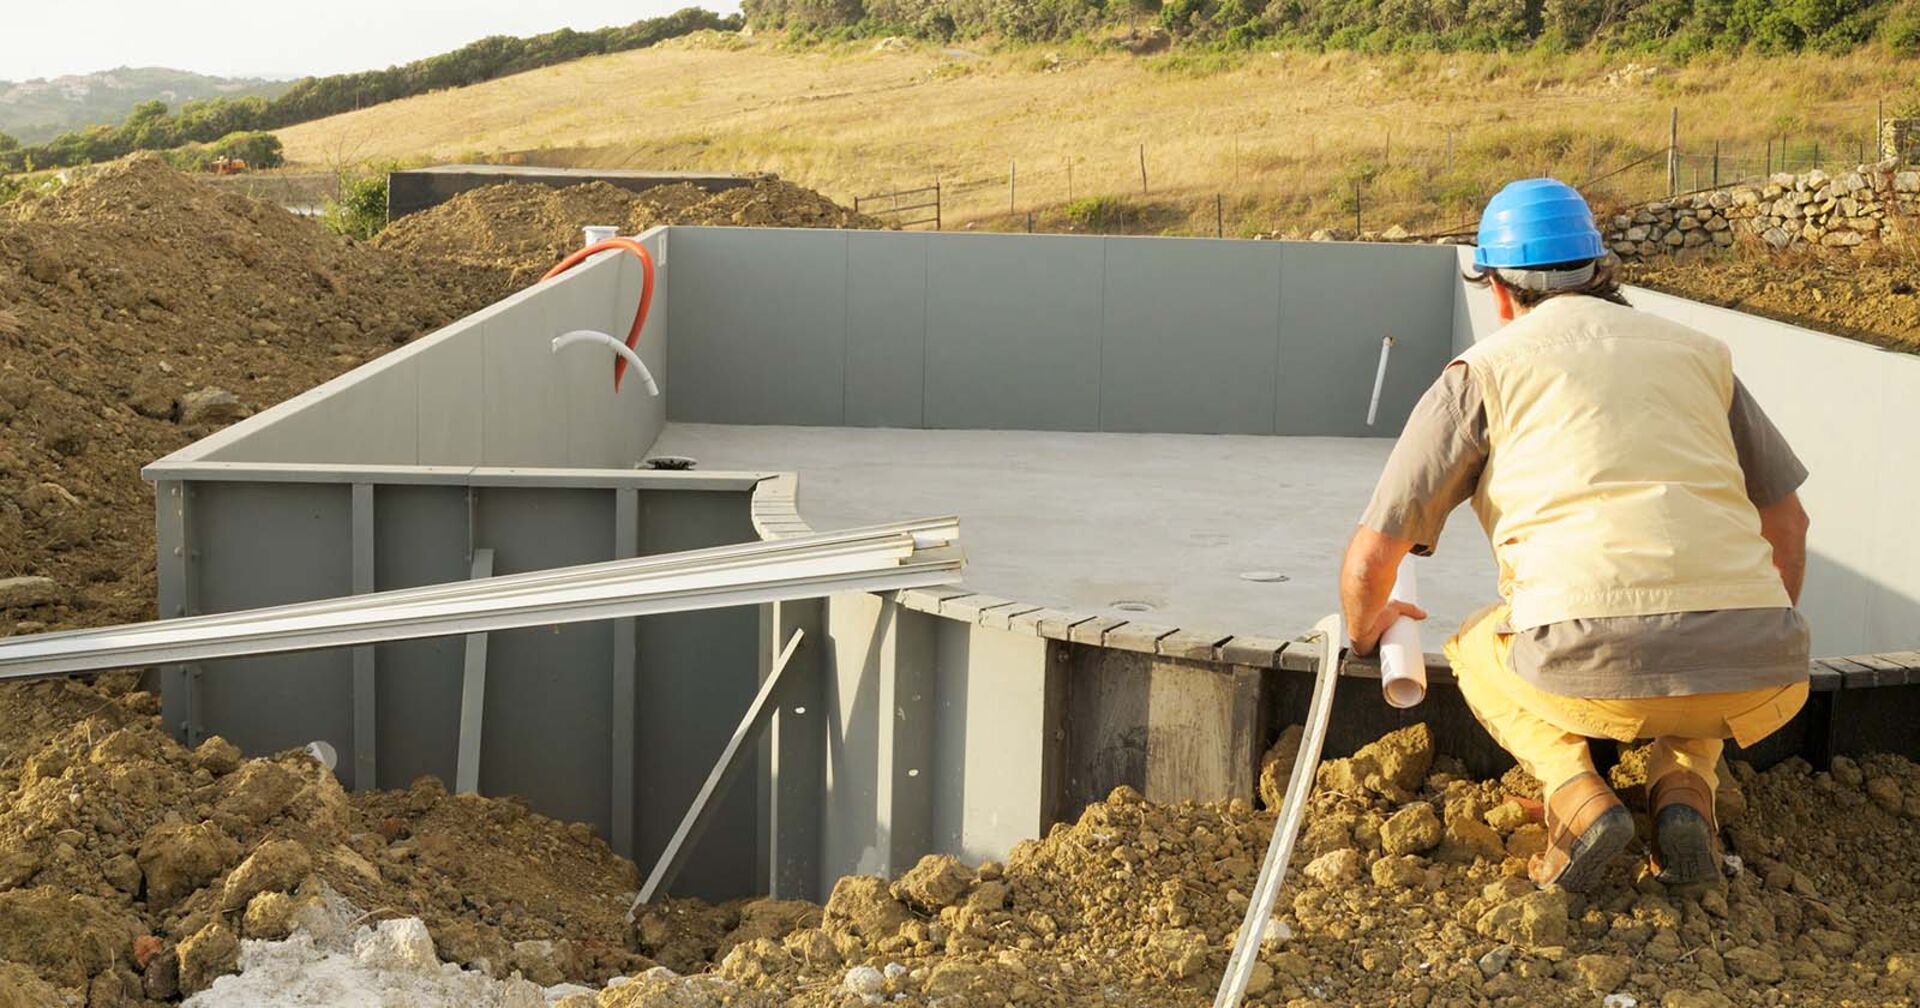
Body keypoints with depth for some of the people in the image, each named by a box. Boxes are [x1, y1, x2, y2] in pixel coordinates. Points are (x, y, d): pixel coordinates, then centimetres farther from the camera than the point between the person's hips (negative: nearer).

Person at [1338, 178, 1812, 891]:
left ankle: (1573, 789, 3)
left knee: (1479, 650, 30)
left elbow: (1371, 556, 12)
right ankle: (1684, 781, 9)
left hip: (1592, 671, -3)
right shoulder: (1697, 352, 23)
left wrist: (1367, 631, 36)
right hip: (1759, 683, 3)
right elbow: (1788, 524, 31)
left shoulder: (1484, 370, 13)